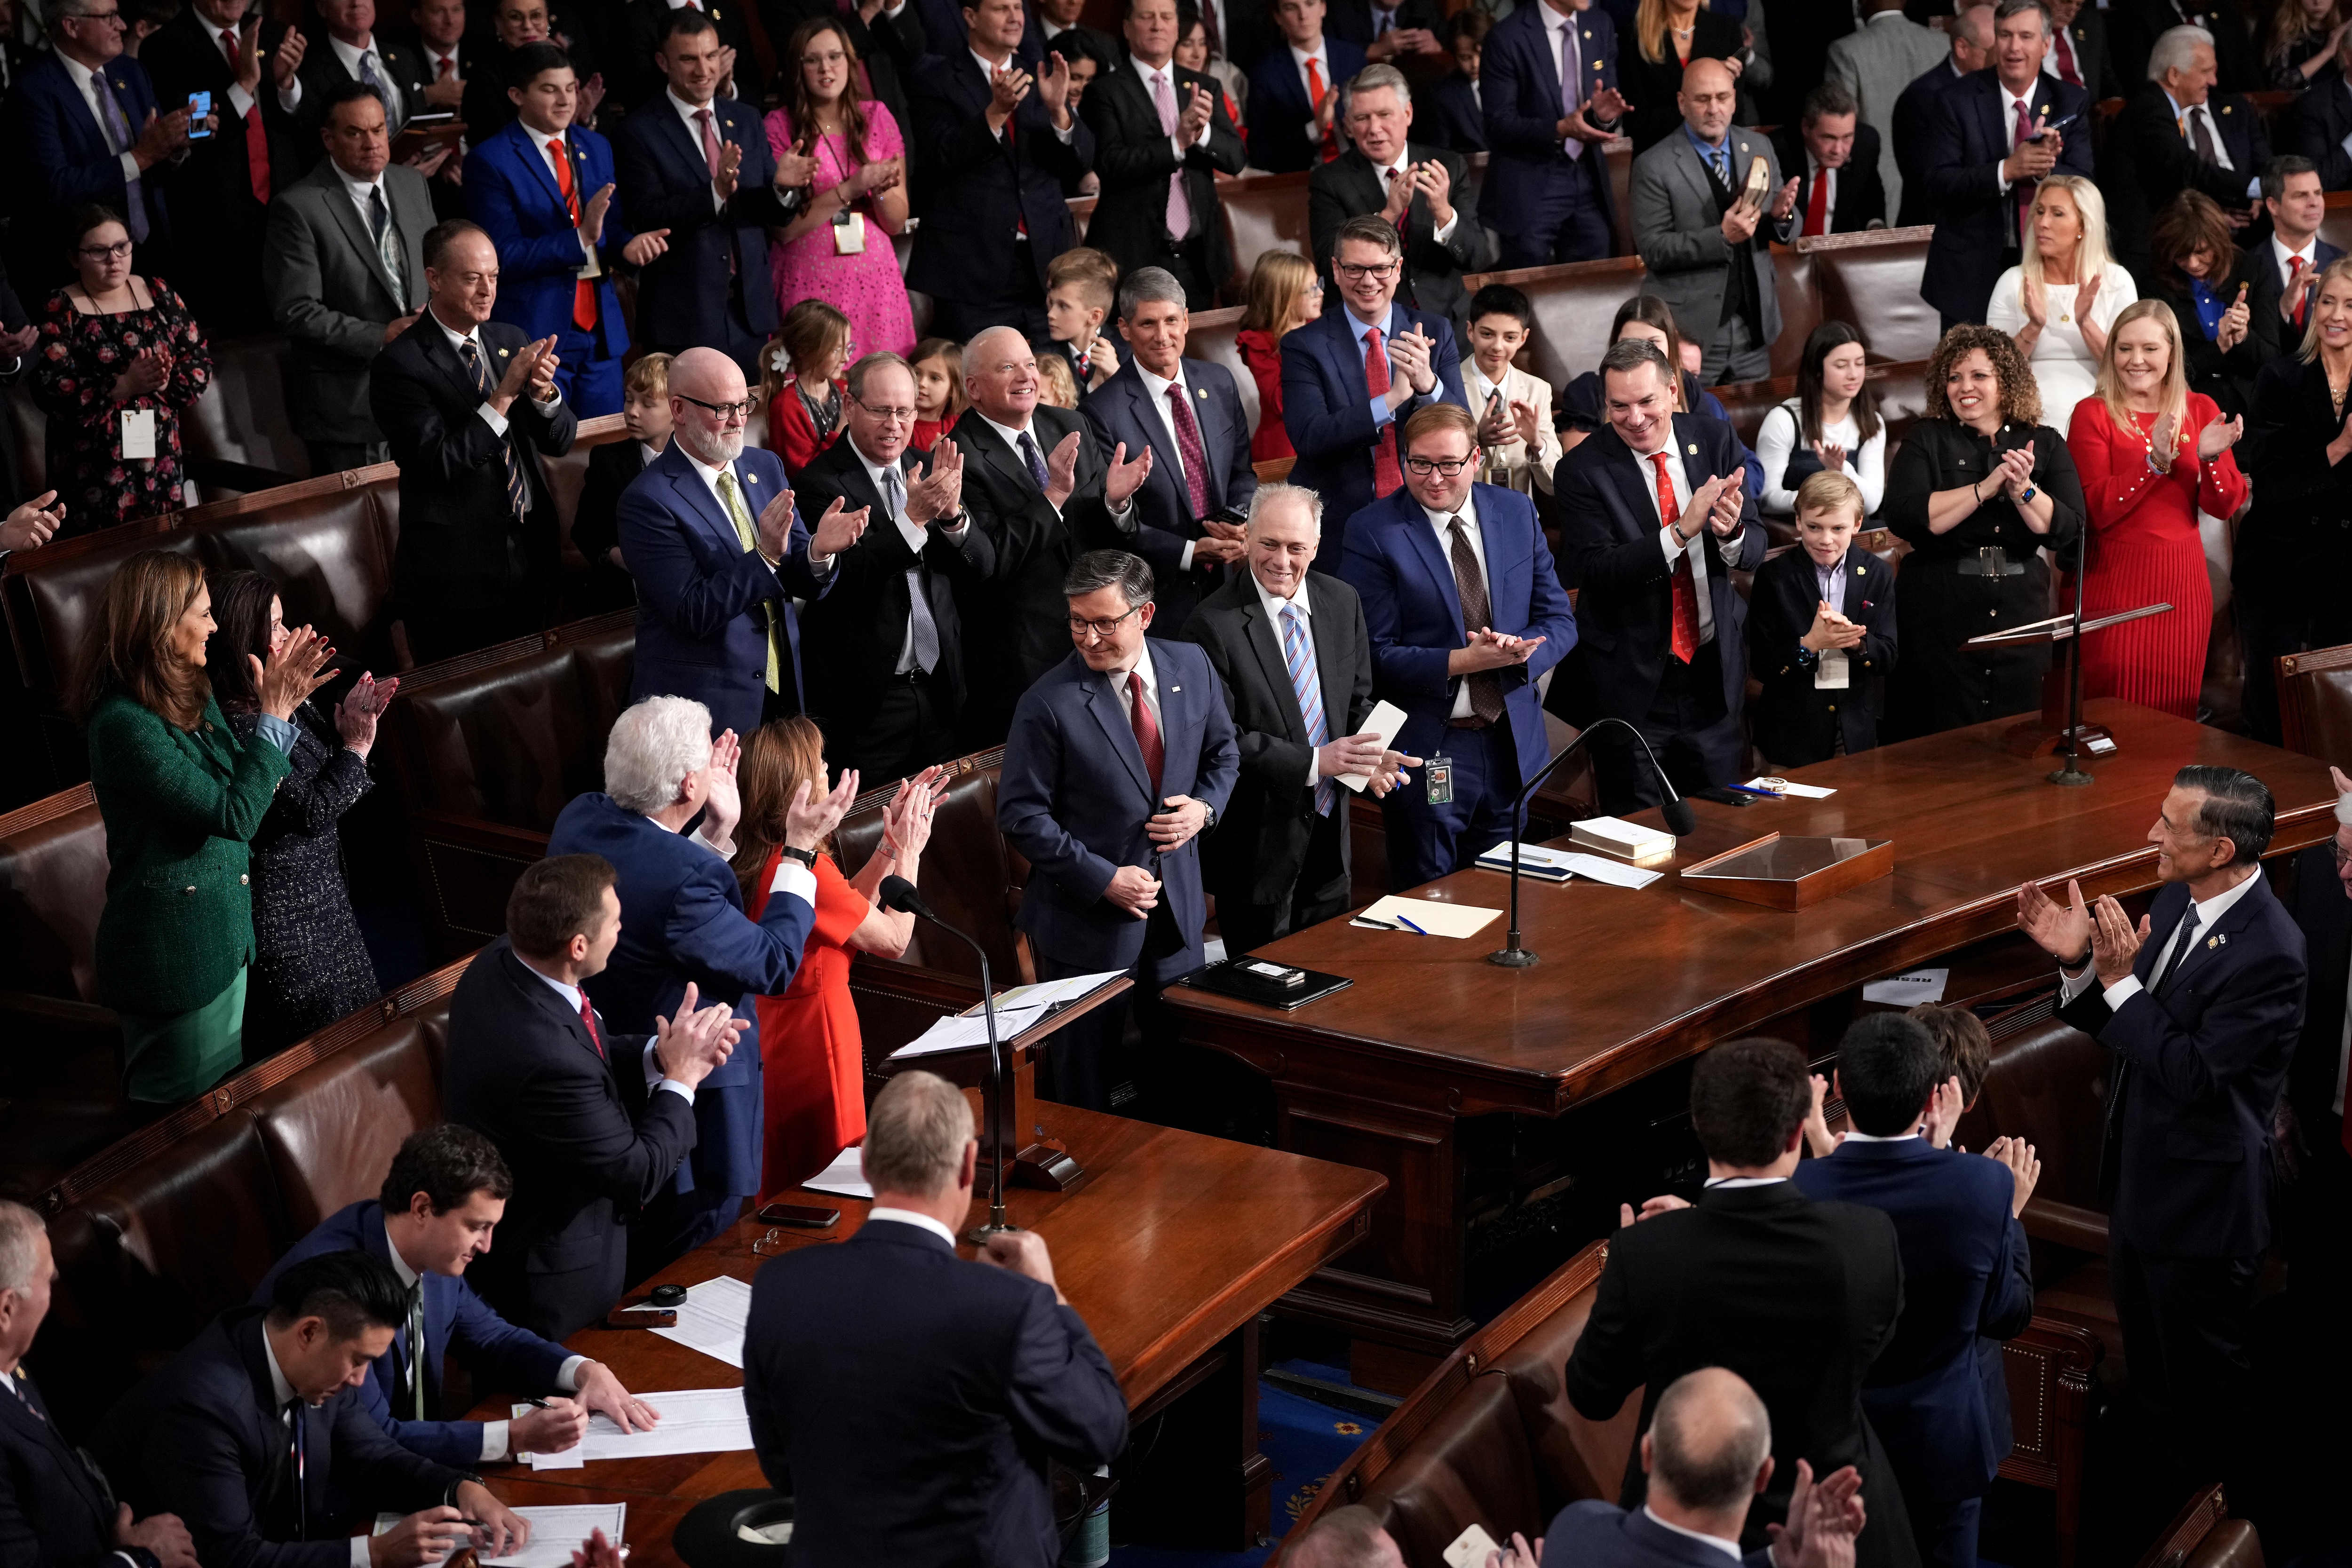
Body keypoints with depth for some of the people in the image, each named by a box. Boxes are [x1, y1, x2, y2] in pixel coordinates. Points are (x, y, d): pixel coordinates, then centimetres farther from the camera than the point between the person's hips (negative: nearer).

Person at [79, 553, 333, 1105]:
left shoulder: (191, 697, 3)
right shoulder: (125, 724, -25)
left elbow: (247, 787, 7)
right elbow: (234, 815, -25)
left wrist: (284, 706, -4)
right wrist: (274, 717, -19)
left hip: (225, 936, 9)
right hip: (173, 954, -9)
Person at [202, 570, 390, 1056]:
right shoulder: (239, 726, -27)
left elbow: (318, 769, 13)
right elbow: (310, 811, -24)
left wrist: (348, 723, -5)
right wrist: (356, 747, -14)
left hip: (320, 888, 10)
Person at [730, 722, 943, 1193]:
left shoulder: (753, 859, 0)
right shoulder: (804, 868, -26)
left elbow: (847, 909, 11)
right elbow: (893, 939, -15)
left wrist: (890, 841, 11)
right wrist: (909, 850, -4)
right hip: (813, 1048, -9)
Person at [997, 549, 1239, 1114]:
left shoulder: (1191, 667, -2)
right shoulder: (1049, 703, -18)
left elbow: (1223, 752, 13)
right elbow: (1021, 815, -15)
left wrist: (1205, 807, -8)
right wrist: (1103, 879, -19)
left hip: (1177, 901, 5)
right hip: (1087, 912, -5)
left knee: (1183, 1065, 18)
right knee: (1085, 1074, 8)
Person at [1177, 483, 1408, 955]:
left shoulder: (1342, 602, 2)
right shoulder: (1213, 625, -18)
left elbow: (1359, 701, 10)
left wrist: (1370, 758, -12)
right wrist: (1313, 762, -27)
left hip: (1329, 827, 6)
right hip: (1258, 841, -6)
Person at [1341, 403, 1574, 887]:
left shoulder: (1516, 513, 5)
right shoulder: (1373, 533, -9)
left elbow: (1559, 620, 5)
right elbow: (1374, 656, -13)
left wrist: (1518, 653, -16)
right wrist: (1462, 662, -24)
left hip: (1514, 747, 4)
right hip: (1425, 752, -4)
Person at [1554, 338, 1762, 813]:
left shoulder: (1716, 443, 0)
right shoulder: (1583, 471, -12)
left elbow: (1755, 550, -1)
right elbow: (1595, 573, -21)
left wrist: (1731, 532, -26)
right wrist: (1683, 529, -31)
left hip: (1714, 671, 4)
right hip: (1630, 683, -3)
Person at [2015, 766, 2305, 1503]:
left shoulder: (2269, 951, -28)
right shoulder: (2177, 900, -1)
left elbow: (2194, 1074, -28)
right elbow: (2123, 1029, 6)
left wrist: (2120, 978, -28)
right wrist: (2079, 963, -12)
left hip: (2200, 1200, -9)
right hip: (2141, 1179, 9)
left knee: (2203, 1381, 10)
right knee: (2150, 1368, 26)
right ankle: (2157, 1488, 44)